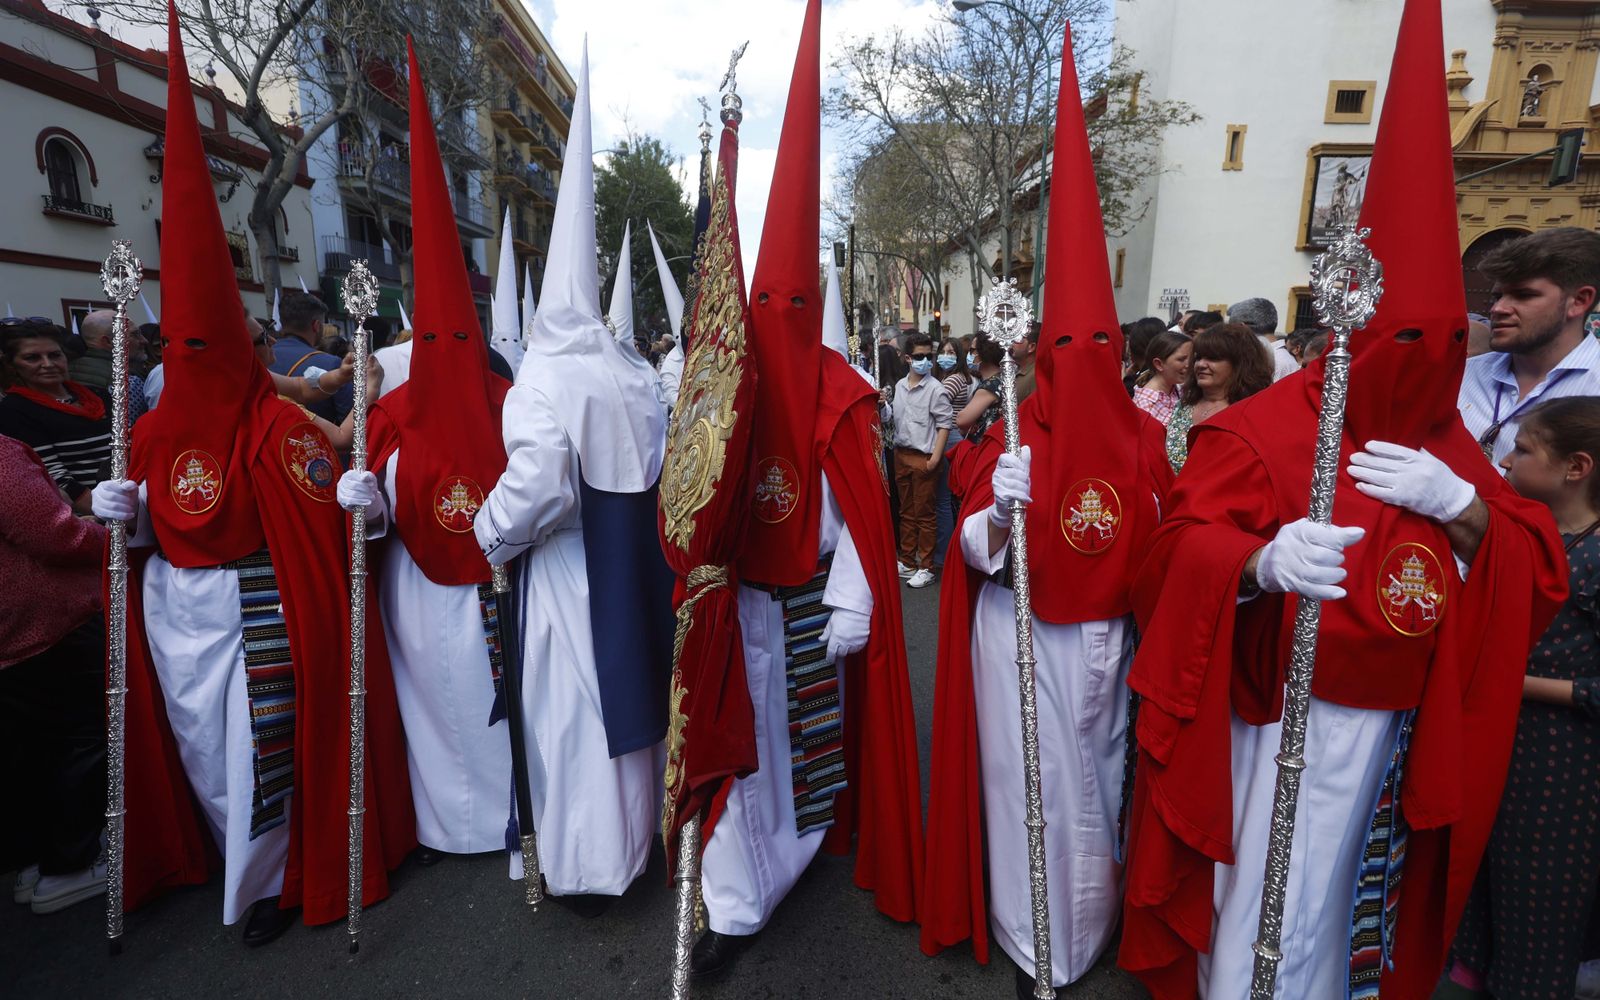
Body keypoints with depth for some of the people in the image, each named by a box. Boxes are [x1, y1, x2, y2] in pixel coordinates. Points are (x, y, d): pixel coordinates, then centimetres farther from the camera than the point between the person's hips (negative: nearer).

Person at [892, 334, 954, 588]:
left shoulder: (936, 389, -9)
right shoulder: (899, 386, 8)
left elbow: (945, 424, -10)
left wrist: (935, 457, -15)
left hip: (924, 458, -6)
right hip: (901, 455, 6)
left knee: (924, 514, 1)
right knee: (906, 512, 14)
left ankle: (926, 568, 11)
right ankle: (907, 562, 26)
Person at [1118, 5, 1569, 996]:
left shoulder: (1448, 443, 5)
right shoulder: (1268, 427, -15)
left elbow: (1540, 573, 4)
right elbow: (1182, 548, -21)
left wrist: (1463, 507, -16)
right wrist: (1264, 560, -42)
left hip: (1401, 724, 6)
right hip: (1288, 719, -6)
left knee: (1360, 884, 25)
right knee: (1273, 903, 9)